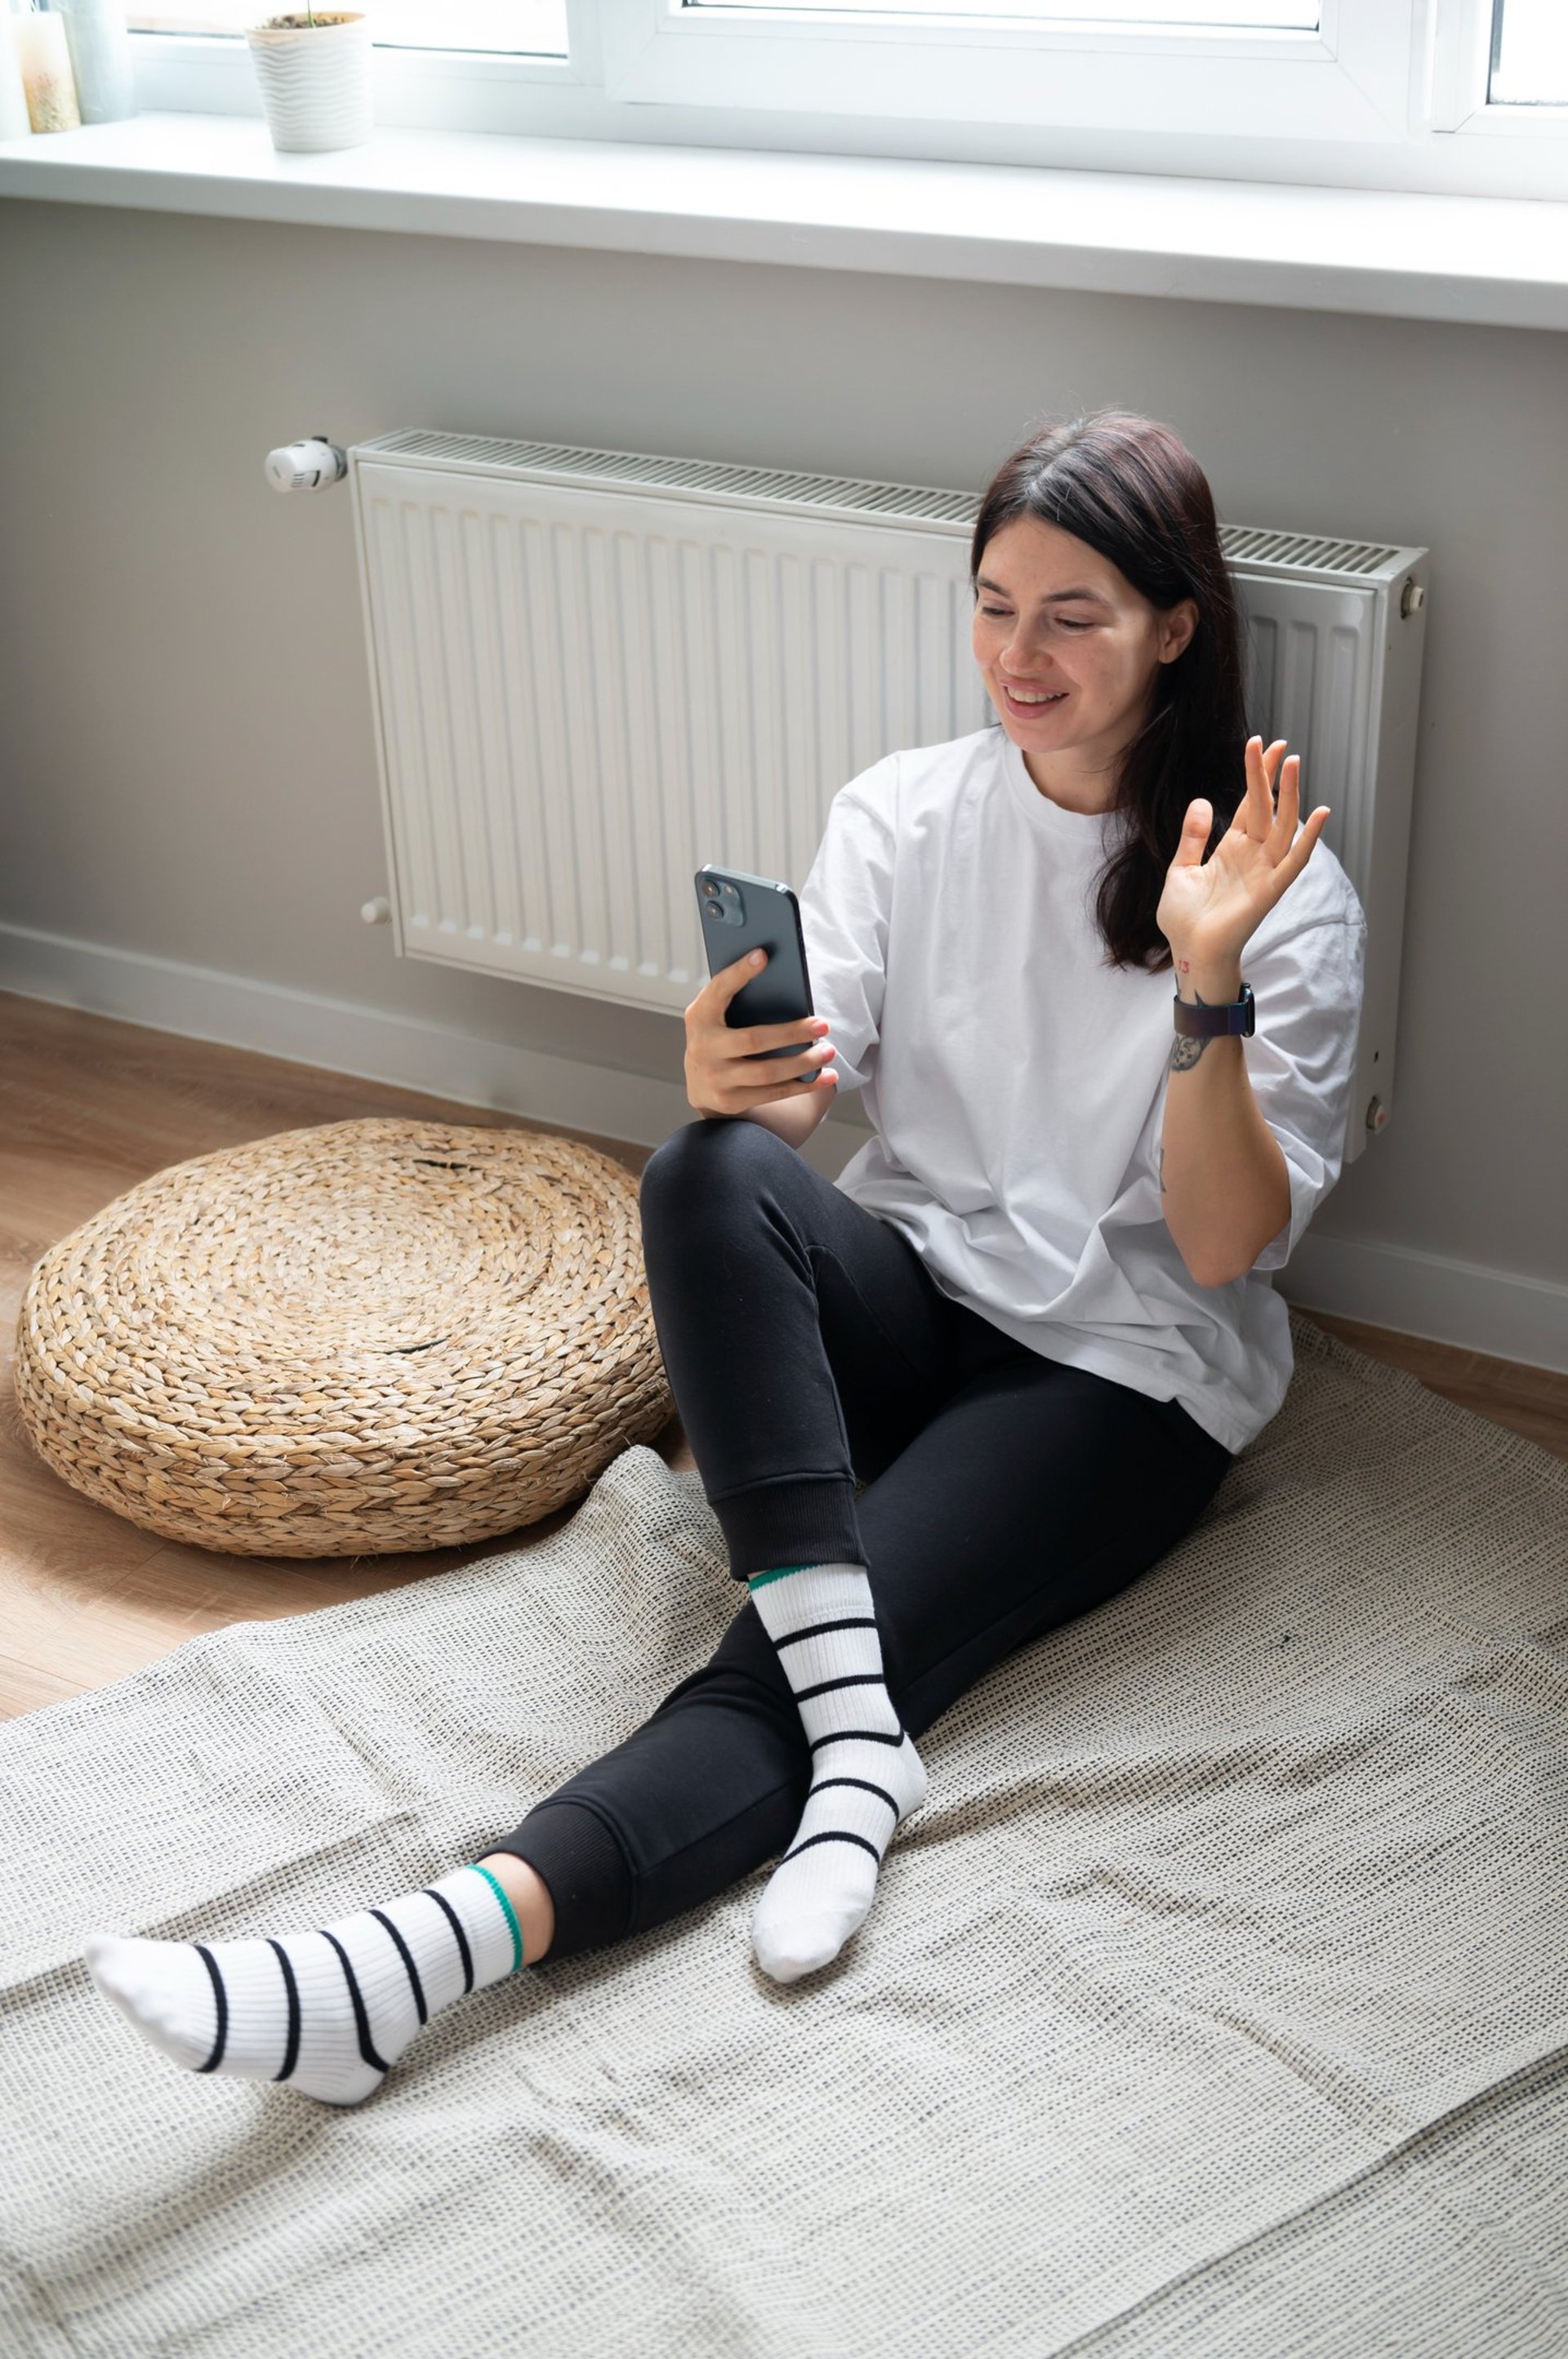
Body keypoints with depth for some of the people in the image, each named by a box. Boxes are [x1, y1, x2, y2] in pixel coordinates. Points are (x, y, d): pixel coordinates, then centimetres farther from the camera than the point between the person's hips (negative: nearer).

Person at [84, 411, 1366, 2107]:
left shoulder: (1283, 893, -6)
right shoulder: (902, 814, 4)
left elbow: (1226, 1245, -11)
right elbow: (808, 1066, -6)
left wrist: (1210, 986, -27)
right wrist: (730, 1076, -31)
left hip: (1126, 1365, -3)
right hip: (907, 1288, 4)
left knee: (809, 1649, -28)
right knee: (711, 1173, -32)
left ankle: (418, 1964, -46)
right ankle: (855, 1730, -38)